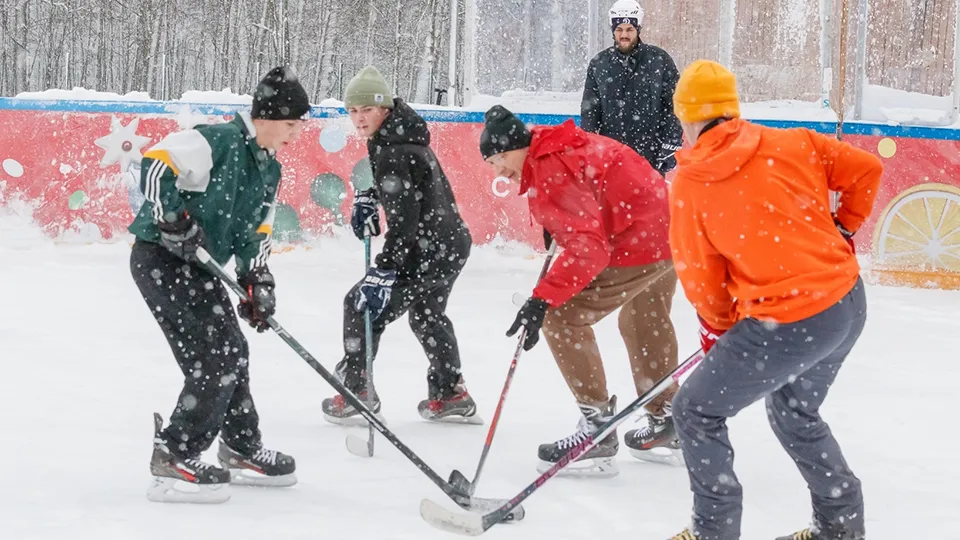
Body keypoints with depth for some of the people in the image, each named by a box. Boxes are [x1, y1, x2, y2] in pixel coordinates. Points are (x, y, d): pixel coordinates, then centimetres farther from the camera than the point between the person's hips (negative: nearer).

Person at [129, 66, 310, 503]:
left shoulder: (270, 171, 12)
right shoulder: (217, 142, -17)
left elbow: (254, 233, 14)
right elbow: (154, 164, -24)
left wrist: (258, 280, -1)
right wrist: (173, 219, -31)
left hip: (199, 266, 10)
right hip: (160, 257, -10)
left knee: (232, 354, 16)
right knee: (214, 359, -14)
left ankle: (242, 450, 33)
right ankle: (174, 458, -8)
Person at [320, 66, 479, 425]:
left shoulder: (393, 153, -21)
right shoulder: (401, 135, 8)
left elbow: (404, 220, -27)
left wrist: (384, 273, -29)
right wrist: (367, 199, 15)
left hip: (427, 253, -11)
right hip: (453, 242, 11)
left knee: (363, 306, -3)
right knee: (427, 314, 28)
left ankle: (356, 392, 4)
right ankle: (451, 395, 37)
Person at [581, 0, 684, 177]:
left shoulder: (660, 60, -3)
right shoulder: (598, 64, 5)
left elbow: (674, 106, -1)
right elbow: (589, 110, 9)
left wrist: (670, 148, -5)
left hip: (651, 156, -2)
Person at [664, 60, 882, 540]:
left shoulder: (688, 185, -5)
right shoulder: (792, 145, 4)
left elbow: (701, 278, 1)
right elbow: (865, 169, 10)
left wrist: (717, 329, 19)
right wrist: (840, 231, 24)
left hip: (787, 325, -6)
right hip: (849, 305, 6)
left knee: (696, 412, 11)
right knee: (794, 412, 30)